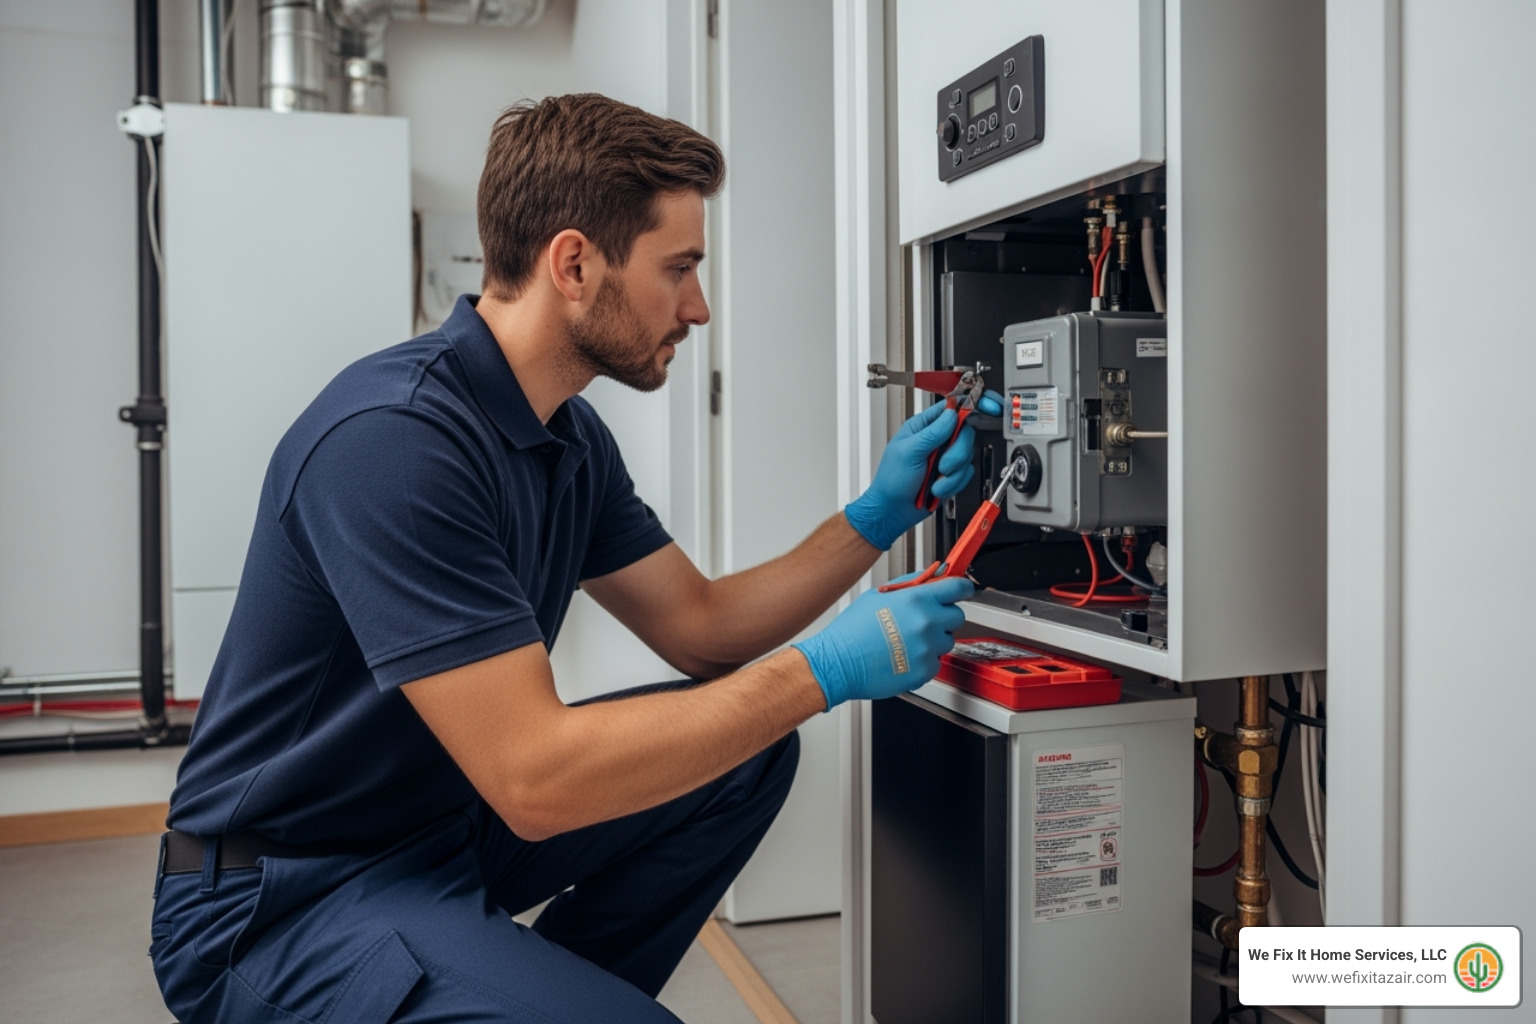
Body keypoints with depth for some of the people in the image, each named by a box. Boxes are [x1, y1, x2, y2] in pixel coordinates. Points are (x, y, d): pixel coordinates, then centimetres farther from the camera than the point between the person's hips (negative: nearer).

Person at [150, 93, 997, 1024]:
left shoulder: (570, 434, 2)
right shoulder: (394, 437, -27)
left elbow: (701, 629, 7)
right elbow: (535, 779, -30)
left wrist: (876, 517, -4)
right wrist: (826, 670, -24)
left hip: (449, 820, 9)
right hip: (283, 903, -9)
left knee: (747, 756, 2)